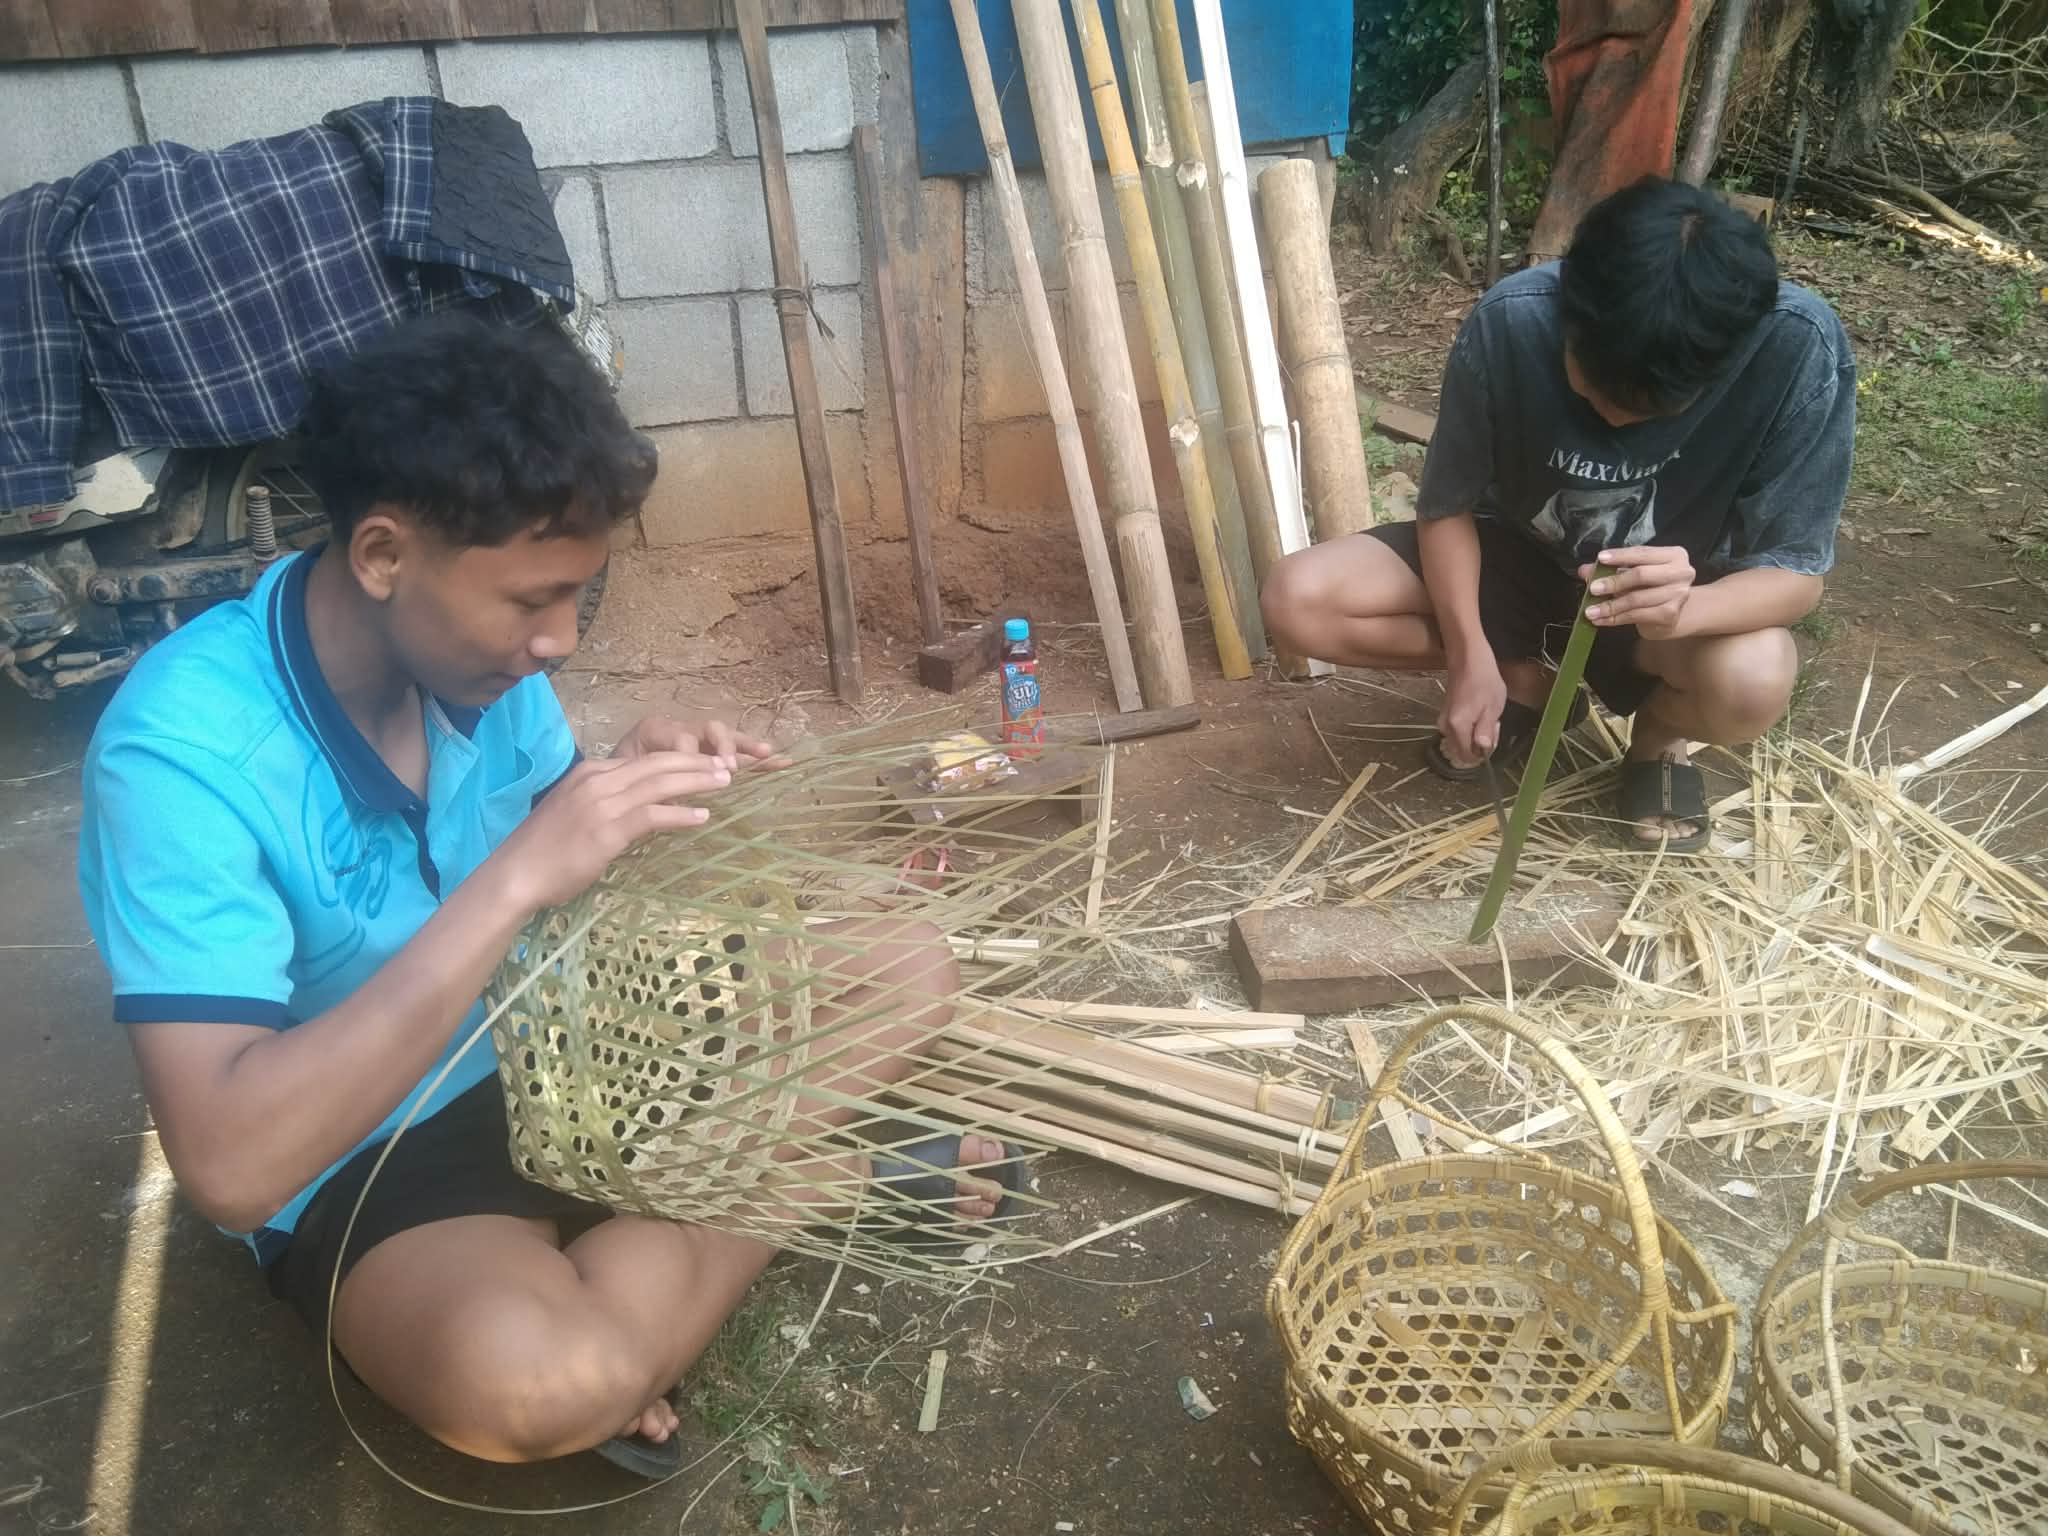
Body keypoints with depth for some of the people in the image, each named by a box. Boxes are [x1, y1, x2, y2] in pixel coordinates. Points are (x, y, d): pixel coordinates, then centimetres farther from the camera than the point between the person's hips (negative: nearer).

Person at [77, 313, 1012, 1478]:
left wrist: (642, 794, -17)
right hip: (365, 1162, -5)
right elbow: (231, 1165, -35)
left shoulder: (471, 644, -9)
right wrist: (515, 880, -39)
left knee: (910, 969, -1)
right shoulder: (182, 752, -27)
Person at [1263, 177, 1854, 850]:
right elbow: (1446, 506, -13)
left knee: (1754, 680, -37)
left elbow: (1796, 572, -23)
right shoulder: (1511, 322, -27)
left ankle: (1659, 730, 3)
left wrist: (1685, 608, -45)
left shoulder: (1799, 347, -29)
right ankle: (1527, 677, 5)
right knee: (1297, 600, -20)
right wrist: (1470, 654, -26)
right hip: (1519, 557, 2)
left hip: (1680, 588, -1)